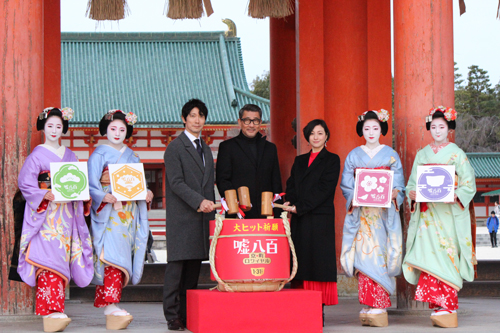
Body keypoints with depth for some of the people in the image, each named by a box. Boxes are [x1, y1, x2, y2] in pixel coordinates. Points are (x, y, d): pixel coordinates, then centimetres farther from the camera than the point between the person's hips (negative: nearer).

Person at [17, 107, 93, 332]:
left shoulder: (70, 155, 17)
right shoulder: (37, 155, 2)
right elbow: (25, 183, -6)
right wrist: (46, 195, -19)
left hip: (67, 215, 5)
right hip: (46, 214, -5)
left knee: (62, 258, 0)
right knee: (49, 257, -15)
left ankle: (54, 310, 3)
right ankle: (51, 311, -20)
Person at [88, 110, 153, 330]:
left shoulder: (132, 156, 20)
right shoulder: (99, 154, 4)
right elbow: (92, 184, -5)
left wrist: (146, 194, -2)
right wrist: (105, 197, -22)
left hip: (128, 212, 5)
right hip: (107, 212, -5)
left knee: (123, 256, 0)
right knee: (113, 254, -18)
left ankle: (109, 304, 3)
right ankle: (110, 305, -24)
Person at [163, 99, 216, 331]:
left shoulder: (206, 149, 20)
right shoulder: (175, 148, -2)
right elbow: (176, 183, -11)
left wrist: (211, 208, 13)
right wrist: (199, 202, -20)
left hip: (202, 216, 6)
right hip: (181, 218, -6)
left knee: (194, 267, 5)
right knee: (176, 266, -7)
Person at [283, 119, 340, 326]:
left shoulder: (332, 160, 3)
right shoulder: (299, 161, 20)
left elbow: (324, 188, -7)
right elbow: (291, 185, 13)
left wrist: (299, 207, -12)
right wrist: (289, 203, -9)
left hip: (320, 218, -5)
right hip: (299, 220, 5)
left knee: (319, 261, -7)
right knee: (301, 261, 1)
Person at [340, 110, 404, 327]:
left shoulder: (390, 154, 9)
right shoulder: (354, 156, 12)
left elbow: (399, 185, 4)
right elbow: (346, 185, 8)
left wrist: (392, 195, -16)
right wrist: (357, 196, -11)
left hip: (384, 213, -1)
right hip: (360, 213, 1)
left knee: (379, 256, -8)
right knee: (364, 255, -8)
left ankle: (377, 308, -8)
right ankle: (368, 308, -6)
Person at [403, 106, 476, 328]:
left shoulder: (457, 154, 5)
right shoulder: (422, 154, 16)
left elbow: (468, 185, -1)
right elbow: (412, 183, 15)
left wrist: (455, 196, -19)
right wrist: (412, 193, -7)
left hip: (449, 213, -3)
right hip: (426, 213, 3)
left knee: (444, 258, -10)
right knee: (428, 257, -7)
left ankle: (446, 308, -8)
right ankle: (440, 306, -5)